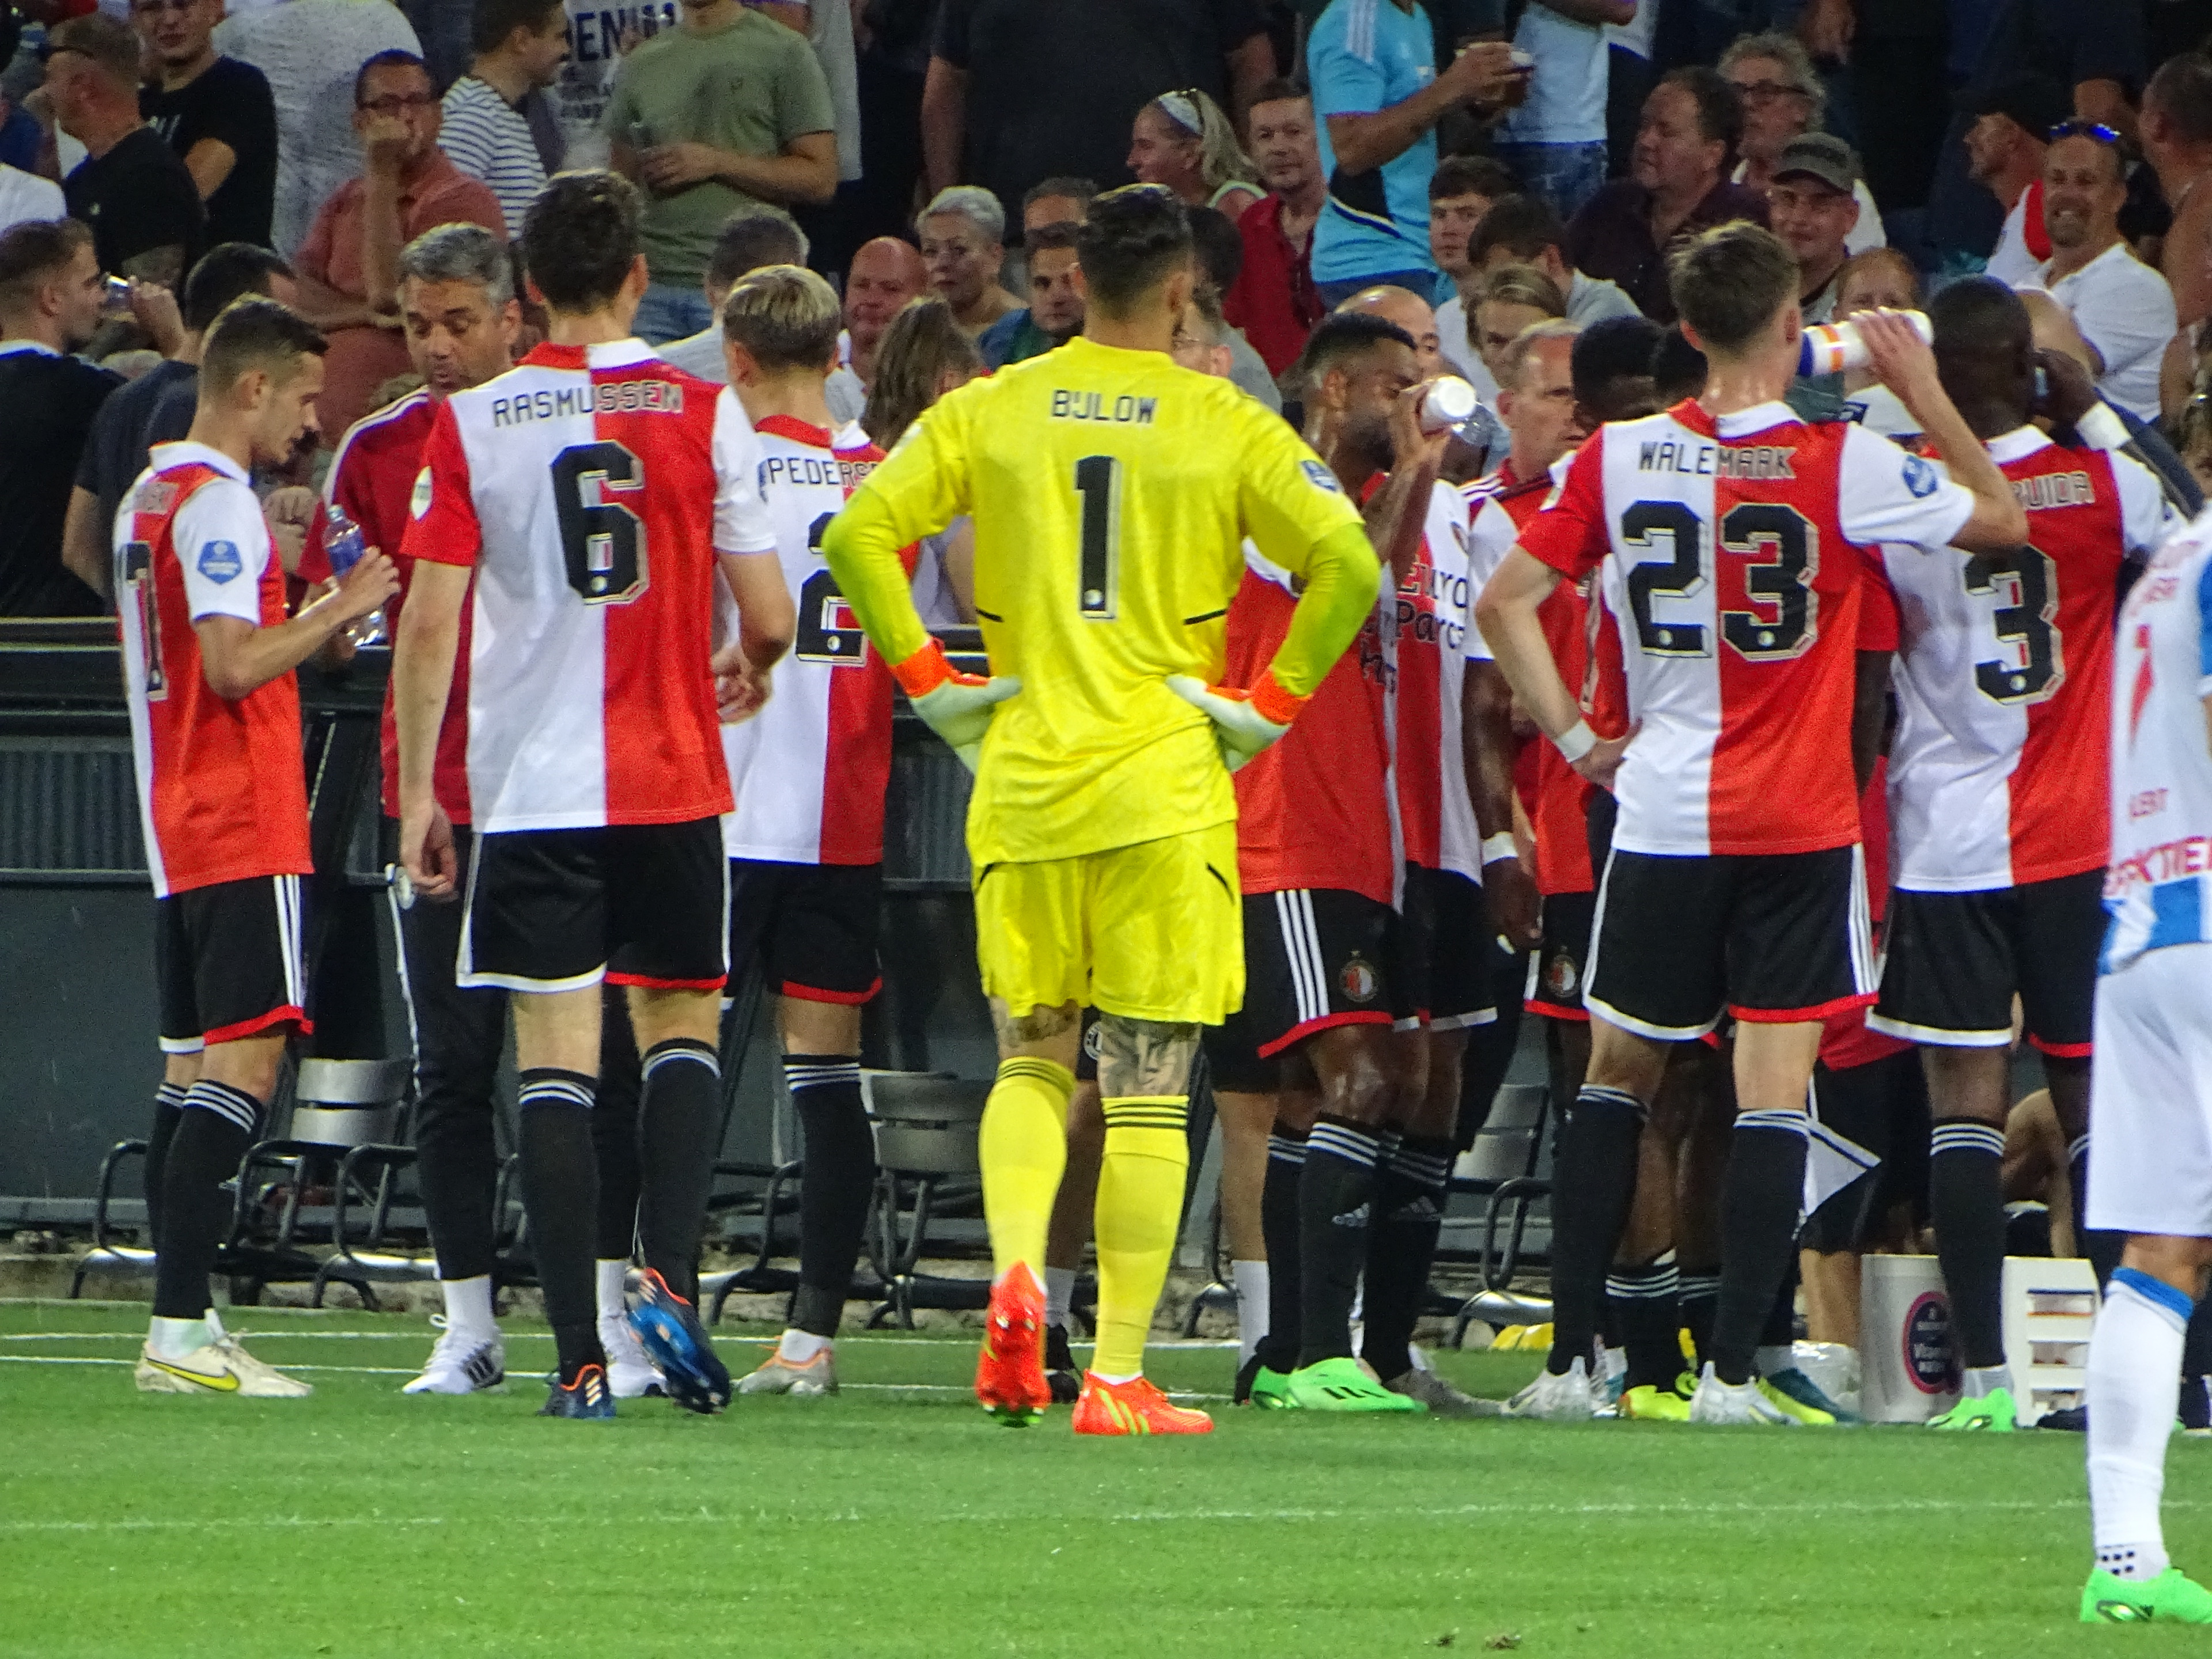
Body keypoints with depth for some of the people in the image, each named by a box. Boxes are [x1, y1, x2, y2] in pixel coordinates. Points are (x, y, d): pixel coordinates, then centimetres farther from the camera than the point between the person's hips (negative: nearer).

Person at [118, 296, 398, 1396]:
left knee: (193, 1075, 10)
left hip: (176, 829, 10)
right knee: (244, 1063, -12)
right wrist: (340, 608, -12)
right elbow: (234, 665, -21)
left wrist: (324, 613, 22)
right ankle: (183, 1329, -19)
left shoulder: (152, 497, 18)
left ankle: (179, 1328, 9)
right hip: (244, 828, -10)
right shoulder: (219, 503, -13)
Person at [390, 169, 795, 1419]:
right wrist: (750, 672, 21)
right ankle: (671, 1279, -5)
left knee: (556, 1062, 1)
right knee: (683, 1031, 15)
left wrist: (417, 793, 3)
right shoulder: (703, 414, -2)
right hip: (673, 786, 0)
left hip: (529, 787, 0)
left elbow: (430, 625, -3)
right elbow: (769, 614, -2)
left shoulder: (472, 426, -1)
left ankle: (581, 1357, -4)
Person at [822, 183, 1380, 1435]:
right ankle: (1119, 1377, -3)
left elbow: (858, 534, -3)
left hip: (1022, 773, 2)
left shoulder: (990, 412, 4)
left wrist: (931, 683, 4)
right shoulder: (1226, 427, -2)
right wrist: (1270, 705, -1)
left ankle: (1015, 1278, -9)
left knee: (1034, 1058, 17)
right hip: (1165, 783, -2)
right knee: (1148, 1085, 1)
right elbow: (1349, 565, -11)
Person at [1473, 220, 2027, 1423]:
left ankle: (1569, 1358, 12)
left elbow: (1504, 603, 0)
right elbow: (2002, 521, 5)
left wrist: (1573, 735, 6)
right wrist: (1926, 395, 12)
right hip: (1800, 826, -2)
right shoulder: (1843, 465, -8)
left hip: (1663, 818, 2)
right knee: (1775, 1087, -2)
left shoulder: (1618, 458, 0)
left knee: (1618, 1074, 15)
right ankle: (1732, 1367, -9)